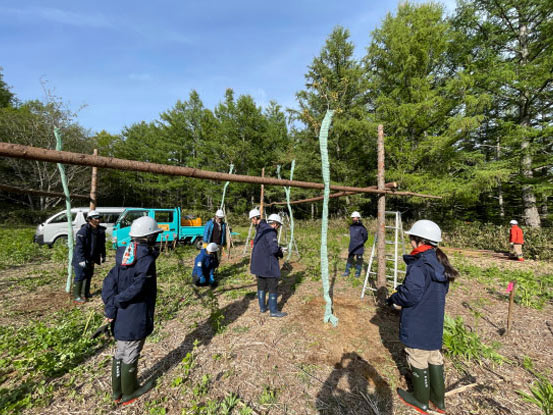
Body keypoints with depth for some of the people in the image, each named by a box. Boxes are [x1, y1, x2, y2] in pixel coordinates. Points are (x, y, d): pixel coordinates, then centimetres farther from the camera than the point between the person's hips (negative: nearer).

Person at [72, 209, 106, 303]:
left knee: (89, 275, 17)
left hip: (91, 259, 7)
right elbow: (79, 246, -24)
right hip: (81, 259, -7)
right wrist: (81, 260, -27)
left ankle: (85, 293, 32)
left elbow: (102, 244, 11)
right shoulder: (83, 231, -22)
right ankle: (76, 297, 10)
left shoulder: (100, 231, 0)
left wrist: (103, 255, 11)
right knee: (80, 276, -3)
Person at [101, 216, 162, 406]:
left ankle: (117, 391, 43)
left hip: (120, 316, 7)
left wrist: (110, 307, -6)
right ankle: (128, 393, 36)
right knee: (130, 356, 14)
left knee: (120, 352, 24)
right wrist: (116, 303, -9)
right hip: (135, 318, -7)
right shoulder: (147, 260, -24)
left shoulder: (124, 255, -2)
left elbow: (109, 282, -4)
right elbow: (135, 289, -25)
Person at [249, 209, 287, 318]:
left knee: (261, 286, 19)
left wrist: (278, 250, 9)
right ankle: (273, 311, 15)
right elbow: (274, 248, -29)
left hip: (258, 263, 8)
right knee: (273, 288, 5)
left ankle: (262, 307, 31)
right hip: (268, 265, -8)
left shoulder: (260, 229, 9)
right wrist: (280, 252, -7)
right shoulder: (270, 231, -19)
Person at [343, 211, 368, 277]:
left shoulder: (361, 227, -11)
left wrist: (361, 243, 6)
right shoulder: (351, 226, 7)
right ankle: (347, 272, 15)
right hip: (352, 246, 5)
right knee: (350, 258, 8)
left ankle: (358, 273, 18)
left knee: (359, 259, 6)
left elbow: (365, 236, -1)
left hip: (359, 247, -5)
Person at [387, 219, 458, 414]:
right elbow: (443, 289, 12)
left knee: (418, 359, 13)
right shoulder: (439, 262, 0)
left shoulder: (419, 265, -28)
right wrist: (404, 289, 11)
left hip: (418, 325, -8)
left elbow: (411, 294, -30)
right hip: (435, 322, 8)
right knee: (434, 356, 23)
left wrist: (393, 299, -10)